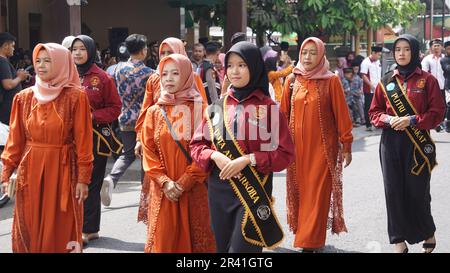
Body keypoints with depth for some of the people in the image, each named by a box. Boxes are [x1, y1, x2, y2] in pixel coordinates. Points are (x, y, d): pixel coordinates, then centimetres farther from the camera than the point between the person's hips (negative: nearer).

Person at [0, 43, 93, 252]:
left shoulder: (76, 97, -5)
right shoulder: (24, 98, 5)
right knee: (29, 231, 7)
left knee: (61, 231, 2)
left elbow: (83, 140, -6)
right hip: (31, 172, 3)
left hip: (63, 171, -3)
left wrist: (83, 178, -10)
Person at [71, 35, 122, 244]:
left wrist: (93, 115, -15)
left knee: (90, 183, 1)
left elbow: (115, 108, -3)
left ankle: (88, 229, 10)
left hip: (95, 138, -4)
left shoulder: (102, 78, -4)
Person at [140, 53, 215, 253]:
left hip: (193, 191, -2)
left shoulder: (199, 109, -1)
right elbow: (148, 152, 4)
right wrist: (164, 182, -10)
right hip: (162, 191, 2)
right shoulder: (154, 112, 8)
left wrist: (183, 183, -14)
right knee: (163, 241, 3)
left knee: (193, 239, 2)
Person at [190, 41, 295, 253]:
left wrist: (248, 159, -16)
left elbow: (285, 154, -7)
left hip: (254, 192, -4)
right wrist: (215, 156, -11)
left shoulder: (268, 108, -3)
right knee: (223, 247, 12)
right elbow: (196, 145, 10)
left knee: (241, 248, -9)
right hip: (219, 191, 4)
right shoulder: (218, 107, 8)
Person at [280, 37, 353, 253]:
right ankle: (304, 234, 24)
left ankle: (311, 242, -1)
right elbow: (283, 113, 7)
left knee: (317, 193, -4)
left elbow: (341, 114, -3)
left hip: (322, 146, -3)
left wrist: (346, 145, -4)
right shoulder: (292, 80, 6)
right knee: (299, 191, 9)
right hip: (297, 146, 3)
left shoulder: (331, 81, -3)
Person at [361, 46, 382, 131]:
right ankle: (368, 125, 5)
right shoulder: (366, 62, -12)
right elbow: (363, 76, -18)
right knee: (368, 107, 0)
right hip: (369, 90, -7)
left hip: (378, 89, 7)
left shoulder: (378, 62, 13)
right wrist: (371, 85, -22)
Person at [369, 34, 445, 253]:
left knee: (417, 190, -1)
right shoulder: (386, 82, 8)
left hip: (418, 144, -3)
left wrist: (411, 120, -16)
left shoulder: (427, 80, -1)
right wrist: (388, 119, -10)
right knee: (394, 190, 2)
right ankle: (398, 239, 12)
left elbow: (437, 112, -4)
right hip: (390, 144, 3)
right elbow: (374, 112, 11)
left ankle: (428, 234, 24)